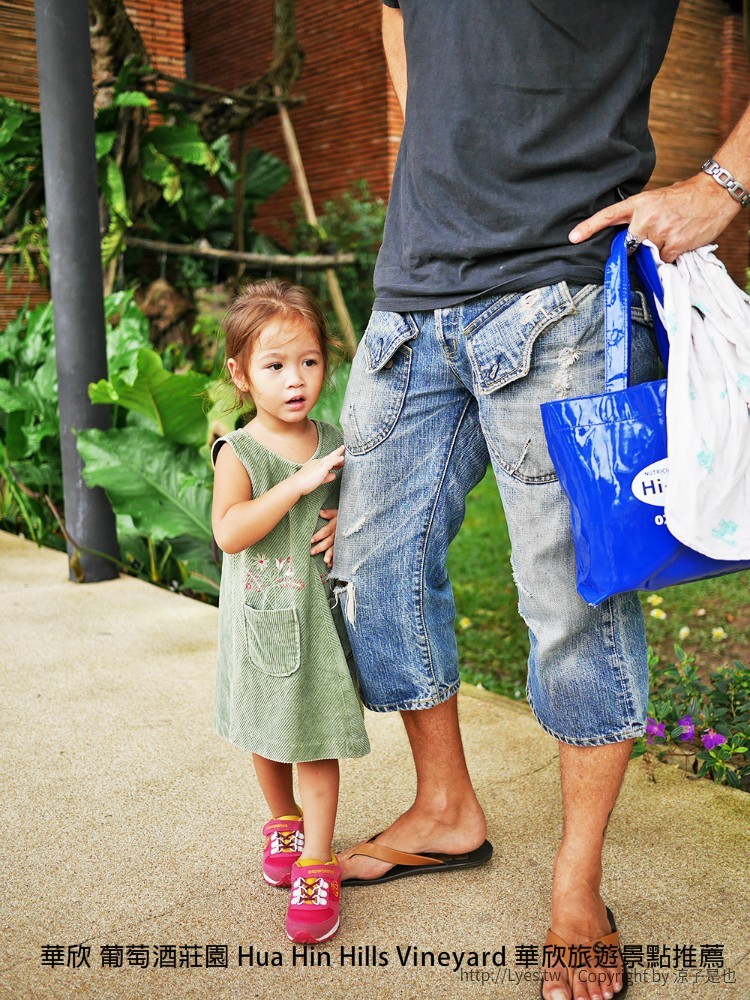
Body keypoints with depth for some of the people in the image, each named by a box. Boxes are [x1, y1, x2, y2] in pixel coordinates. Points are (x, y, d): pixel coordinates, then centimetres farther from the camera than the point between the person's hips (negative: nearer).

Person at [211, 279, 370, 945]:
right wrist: (299, 483, -29)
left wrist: (347, 522, -10)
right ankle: (285, 823, 44)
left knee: (317, 740, 1)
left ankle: (317, 867, 13)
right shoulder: (238, 453, -12)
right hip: (259, 618, 0)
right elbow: (229, 533, -26)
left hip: (318, 616, 1)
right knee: (267, 735, 18)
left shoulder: (335, 443, -2)